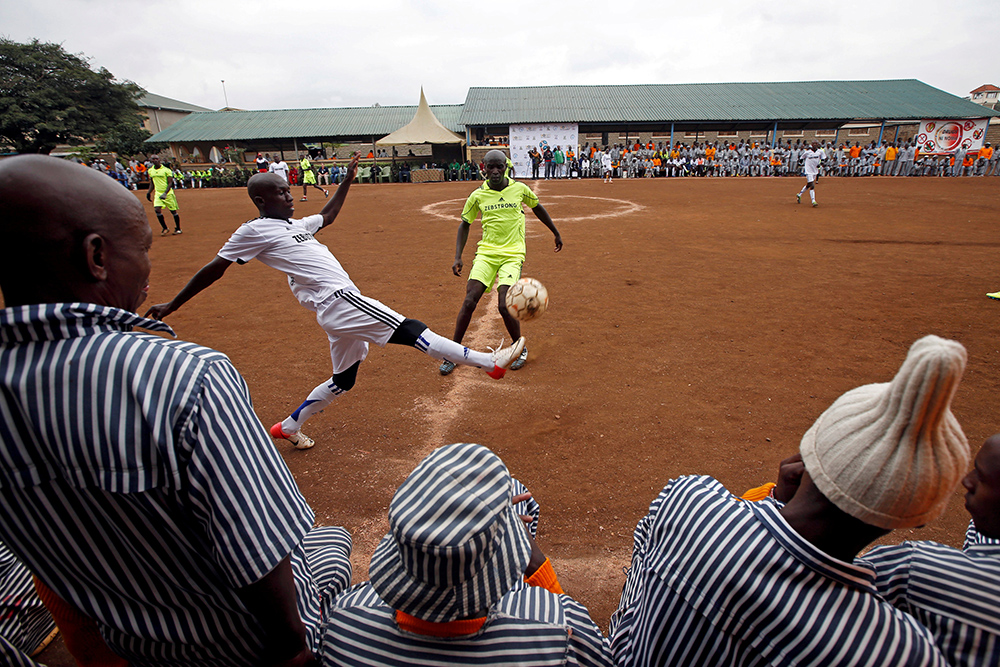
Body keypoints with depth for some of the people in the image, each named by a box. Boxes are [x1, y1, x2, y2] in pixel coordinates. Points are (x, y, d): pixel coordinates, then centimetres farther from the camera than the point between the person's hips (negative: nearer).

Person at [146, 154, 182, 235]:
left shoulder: (166, 170, -6)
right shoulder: (150, 171, 10)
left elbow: (170, 183, -11)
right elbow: (152, 184, 21)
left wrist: (165, 193, -22)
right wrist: (149, 192, 14)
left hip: (168, 193, -4)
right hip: (158, 193, 4)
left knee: (173, 211, 1)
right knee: (157, 209, -11)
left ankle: (178, 229, 16)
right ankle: (165, 228, 1)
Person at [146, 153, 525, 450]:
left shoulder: (295, 225, 23)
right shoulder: (254, 232, -1)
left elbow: (328, 216, 40)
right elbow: (214, 269, 3)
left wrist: (347, 180, 36)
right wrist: (173, 305, 6)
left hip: (338, 310, 10)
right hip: (338, 301, -10)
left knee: (343, 379, 19)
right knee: (410, 330, -16)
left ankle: (290, 426, 35)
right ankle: (489, 362, -17)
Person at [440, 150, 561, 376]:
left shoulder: (519, 188, 1)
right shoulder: (478, 195, 2)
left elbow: (537, 208, 20)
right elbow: (465, 224, 12)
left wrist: (556, 233, 26)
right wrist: (458, 257, 3)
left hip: (512, 254, -1)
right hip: (486, 253, 2)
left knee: (504, 306, -16)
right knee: (469, 301, -11)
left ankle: (520, 348, 12)